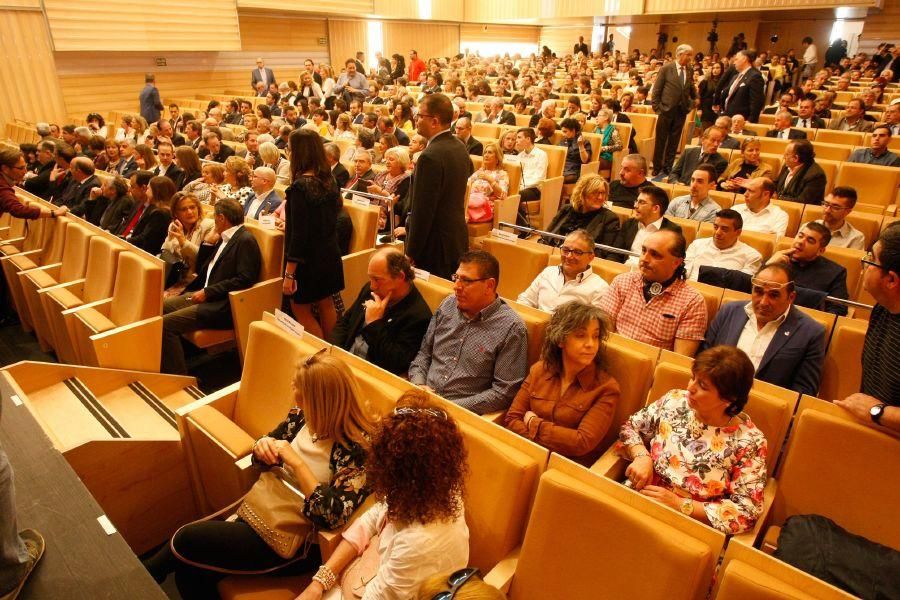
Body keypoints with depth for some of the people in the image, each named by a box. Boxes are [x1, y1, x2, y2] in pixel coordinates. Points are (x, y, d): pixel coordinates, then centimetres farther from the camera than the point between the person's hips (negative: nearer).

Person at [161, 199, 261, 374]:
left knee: (166, 323, -18)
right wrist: (208, 241, 9)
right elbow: (200, 269, 21)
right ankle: (162, 368, 17)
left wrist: (208, 292, -18)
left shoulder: (246, 240, -13)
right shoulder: (224, 239, 17)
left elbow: (244, 280, -22)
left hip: (223, 306, -10)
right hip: (205, 295, 10)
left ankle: (178, 378, -5)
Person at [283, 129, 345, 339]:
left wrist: (289, 273, -19)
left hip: (308, 259, -8)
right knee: (326, 305, 17)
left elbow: (298, 234, -22)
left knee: (301, 308, 6)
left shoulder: (300, 186, -21)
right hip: (329, 254, 8)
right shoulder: (329, 180, 1)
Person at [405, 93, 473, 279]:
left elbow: (422, 211, -21)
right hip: (457, 238, 9)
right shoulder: (460, 148, 7)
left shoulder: (430, 157, -21)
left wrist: (411, 253, -13)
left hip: (435, 246, -9)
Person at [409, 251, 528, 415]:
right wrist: (419, 385, -3)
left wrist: (451, 407, -15)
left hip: (461, 412, -5)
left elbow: (504, 392, -11)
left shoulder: (511, 328, -10)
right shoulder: (448, 305, 7)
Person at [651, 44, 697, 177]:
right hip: (666, 110, -4)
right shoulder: (666, 68, -6)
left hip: (681, 111, 4)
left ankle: (668, 168, 18)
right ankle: (657, 169, 14)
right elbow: (656, 90, -6)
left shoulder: (690, 70, 6)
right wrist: (657, 108, -9)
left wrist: (692, 103, 2)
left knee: (674, 142, 9)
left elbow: (691, 89, 15)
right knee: (661, 141, 4)